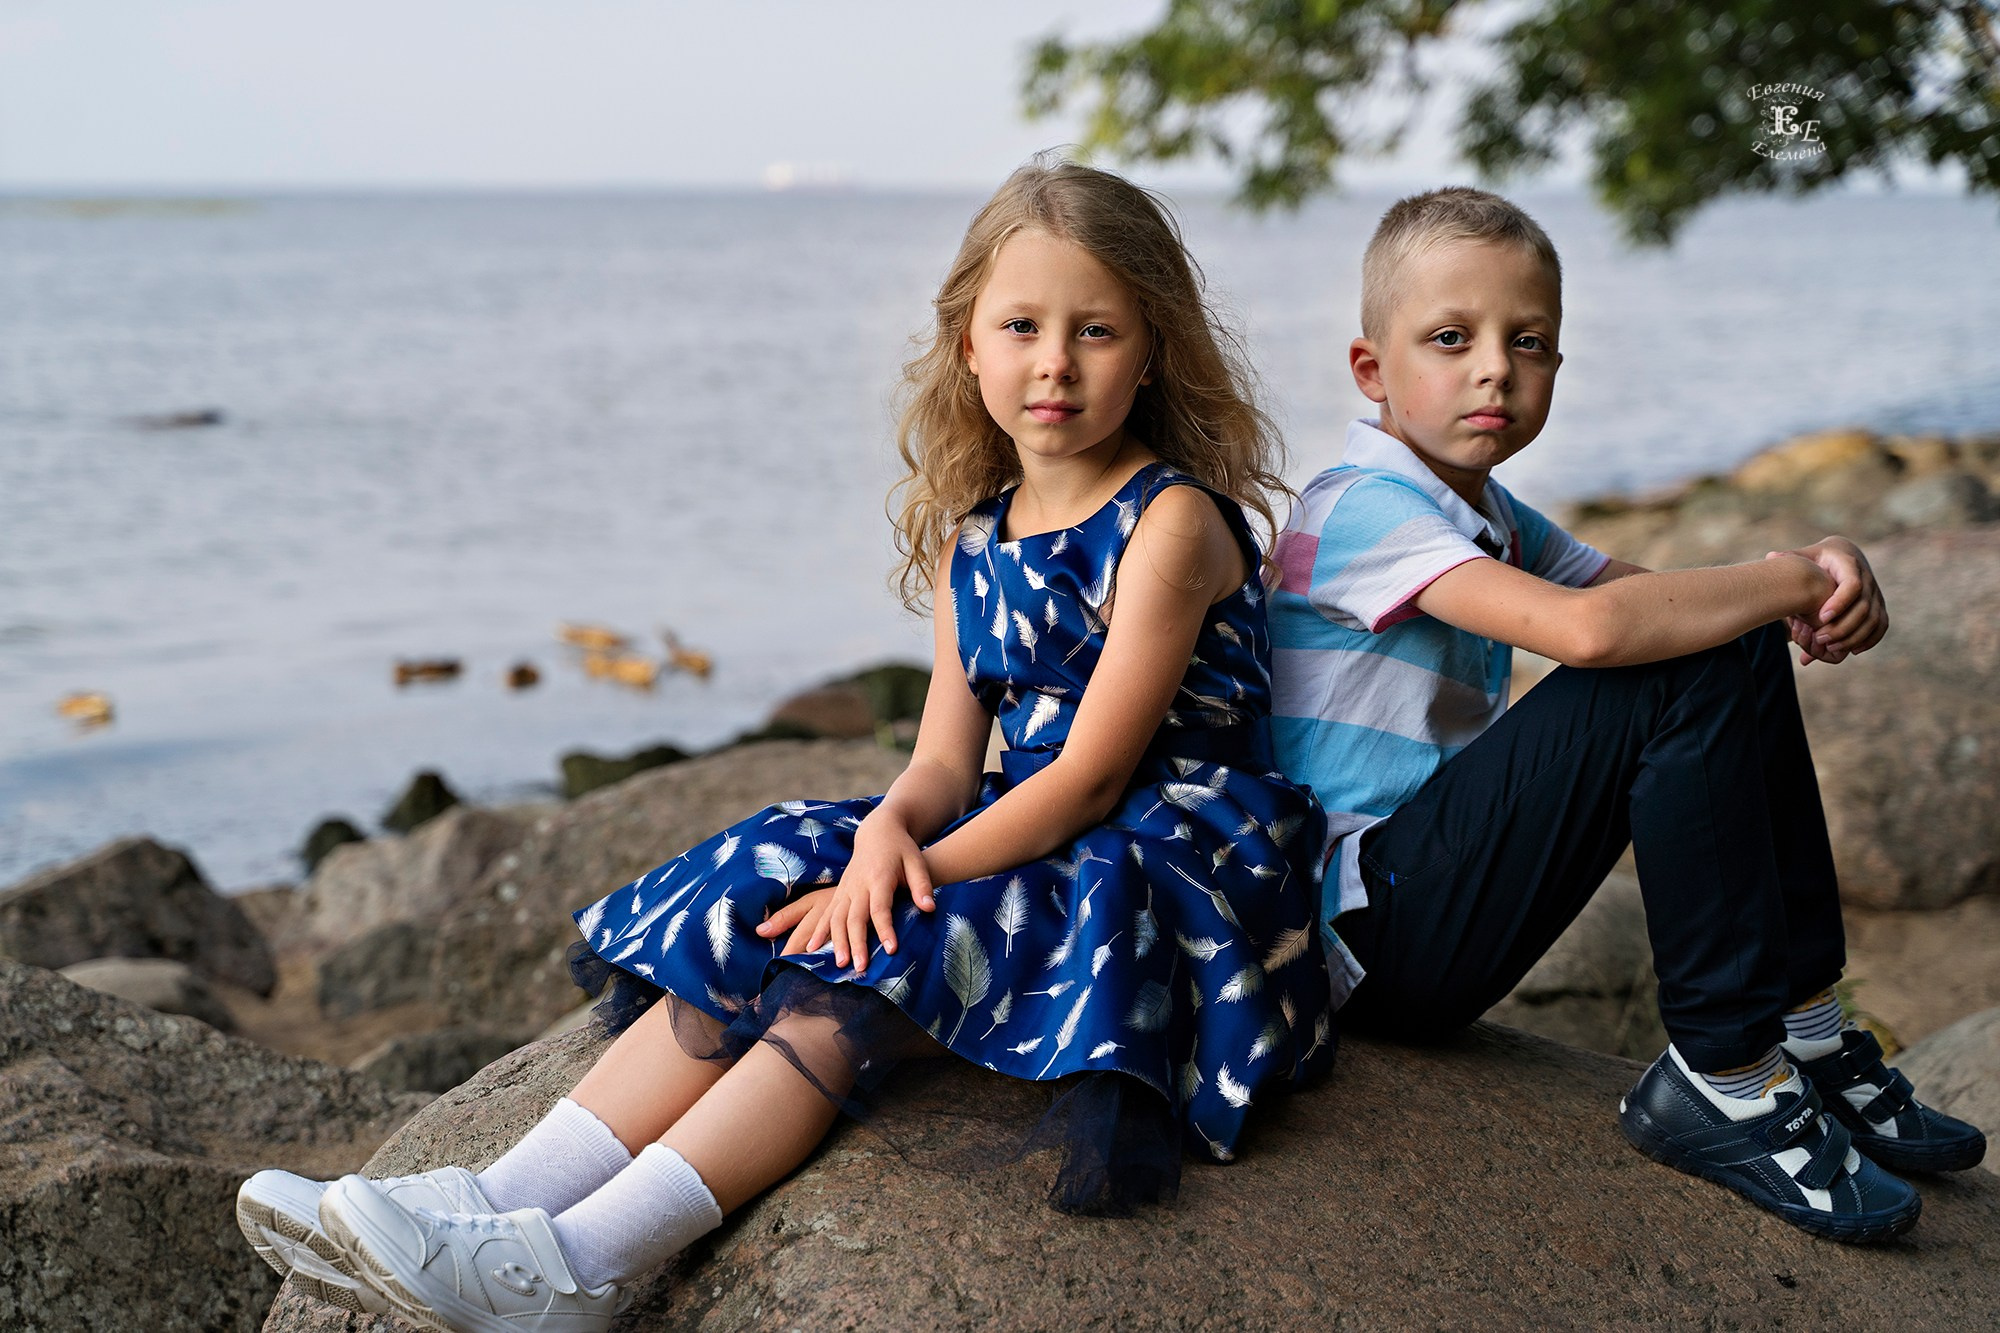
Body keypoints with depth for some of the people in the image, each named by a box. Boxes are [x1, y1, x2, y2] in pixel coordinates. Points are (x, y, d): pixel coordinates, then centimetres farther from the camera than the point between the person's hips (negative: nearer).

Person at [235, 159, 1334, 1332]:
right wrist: (891, 829, -18)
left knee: (861, 960, -27)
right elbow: (948, 761, 6)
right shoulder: (969, 540, 11)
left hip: (1179, 853, -7)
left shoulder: (1173, 521, -11)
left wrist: (919, 872, -20)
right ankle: (513, 1197, -21)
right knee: (753, 912, -12)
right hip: (1022, 833, 7)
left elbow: (1094, 773, -16)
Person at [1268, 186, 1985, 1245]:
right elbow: (1588, 628, -32)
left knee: (1744, 646, 5)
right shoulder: (1363, 505, -18)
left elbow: (1669, 601, 10)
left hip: (1432, 907, 10)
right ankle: (1726, 1078, -16)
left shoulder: (1492, 519, 14)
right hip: (1359, 933, -10)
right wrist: (1796, 578, -19)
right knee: (1688, 674, -21)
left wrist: (1816, 583, -12)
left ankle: (1801, 1030, 2)